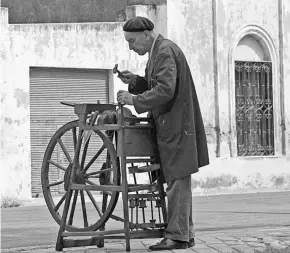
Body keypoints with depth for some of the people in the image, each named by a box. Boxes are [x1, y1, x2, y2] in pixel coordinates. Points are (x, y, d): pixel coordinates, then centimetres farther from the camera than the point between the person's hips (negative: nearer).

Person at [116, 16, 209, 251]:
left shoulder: (166, 51, -15)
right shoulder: (159, 51, 17)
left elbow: (166, 90, -25)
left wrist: (134, 99, -20)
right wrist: (135, 81, 8)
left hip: (177, 128, -11)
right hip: (171, 128, 11)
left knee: (178, 183, -8)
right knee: (179, 183, 13)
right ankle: (186, 234, 18)